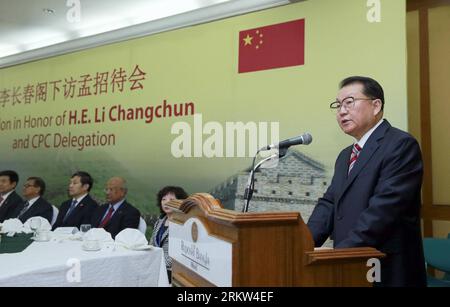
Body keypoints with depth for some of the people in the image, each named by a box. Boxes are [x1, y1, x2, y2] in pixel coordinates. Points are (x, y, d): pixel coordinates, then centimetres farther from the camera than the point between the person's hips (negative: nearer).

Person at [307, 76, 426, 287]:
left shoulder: (401, 145, -13)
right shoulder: (345, 156, 14)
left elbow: (382, 210, -22)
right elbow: (329, 204, 5)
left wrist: (340, 252, -24)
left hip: (387, 271, -7)